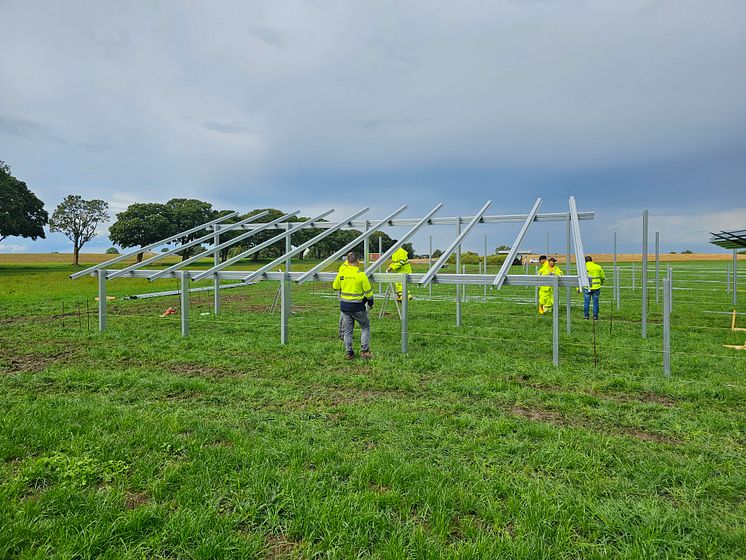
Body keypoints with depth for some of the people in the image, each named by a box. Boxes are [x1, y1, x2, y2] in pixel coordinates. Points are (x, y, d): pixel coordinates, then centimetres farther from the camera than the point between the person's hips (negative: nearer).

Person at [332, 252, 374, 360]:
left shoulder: (341, 273, -3)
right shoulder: (361, 274, -14)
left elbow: (335, 287, 12)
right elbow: (368, 291, -8)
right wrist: (370, 302, 9)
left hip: (344, 305, 4)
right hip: (358, 306, -4)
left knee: (347, 330, 12)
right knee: (365, 327, 13)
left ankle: (349, 353, 15)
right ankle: (364, 351, 8)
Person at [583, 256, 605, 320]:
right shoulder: (598, 267, 7)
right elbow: (603, 277, 16)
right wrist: (601, 283, 35)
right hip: (596, 287, 2)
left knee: (586, 301, 6)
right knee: (595, 302, 7)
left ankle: (586, 315, 9)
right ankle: (595, 316, 9)